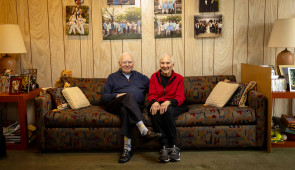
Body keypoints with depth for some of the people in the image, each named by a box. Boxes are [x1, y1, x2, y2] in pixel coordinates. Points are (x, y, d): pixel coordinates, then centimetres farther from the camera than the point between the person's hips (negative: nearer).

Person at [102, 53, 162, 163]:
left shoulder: (140, 77, 29)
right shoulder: (112, 77, 23)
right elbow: (104, 97, 12)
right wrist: (117, 96, -7)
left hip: (135, 107, 1)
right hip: (115, 104, -1)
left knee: (125, 110, -36)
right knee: (129, 95, -35)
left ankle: (127, 149, -42)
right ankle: (144, 130, -48)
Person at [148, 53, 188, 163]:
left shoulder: (179, 78, 9)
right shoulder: (154, 77, 14)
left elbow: (180, 97, -2)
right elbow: (151, 95, 6)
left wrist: (168, 102, -25)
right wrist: (154, 102, -20)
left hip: (173, 105, -1)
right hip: (157, 104, 1)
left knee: (168, 110, -38)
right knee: (155, 112, -36)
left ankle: (173, 146, -30)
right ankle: (164, 147, -37)